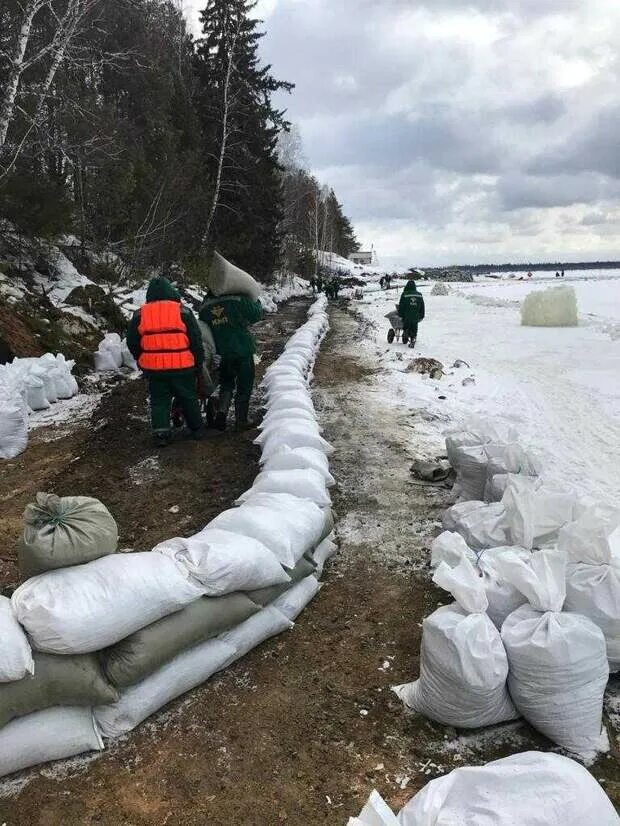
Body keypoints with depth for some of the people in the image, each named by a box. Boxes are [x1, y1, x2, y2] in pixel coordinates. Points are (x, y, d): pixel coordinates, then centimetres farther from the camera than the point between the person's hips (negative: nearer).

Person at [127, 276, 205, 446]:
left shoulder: (140, 314, 3)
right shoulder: (183, 312, -3)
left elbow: (132, 343, 9)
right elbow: (196, 341, -1)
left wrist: (142, 362, 22)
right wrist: (198, 365, 9)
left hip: (153, 368, 1)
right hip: (182, 367, -1)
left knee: (159, 401, 12)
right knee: (188, 399, 14)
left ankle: (160, 432, 5)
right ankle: (197, 429, 24)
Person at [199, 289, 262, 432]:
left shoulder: (204, 309, 2)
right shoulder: (238, 300, -12)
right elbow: (256, 314, -5)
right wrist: (256, 302, 13)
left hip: (223, 354, 4)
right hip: (243, 351, -4)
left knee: (227, 384, 22)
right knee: (244, 387, 7)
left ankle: (222, 411, 2)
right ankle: (241, 420, 11)